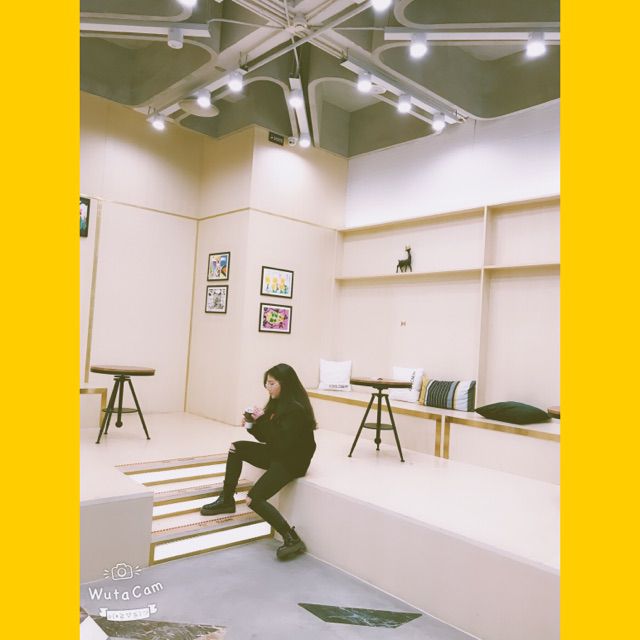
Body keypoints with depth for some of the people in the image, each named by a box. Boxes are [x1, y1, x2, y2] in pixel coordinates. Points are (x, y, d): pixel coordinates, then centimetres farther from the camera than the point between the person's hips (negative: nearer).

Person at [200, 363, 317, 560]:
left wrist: (262, 420, -25)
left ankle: (292, 539, -12)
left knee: (254, 499, -15)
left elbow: (282, 444, -27)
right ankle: (226, 501, 17)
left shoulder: (295, 409, -24)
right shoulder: (278, 403, 4)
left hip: (291, 461, -10)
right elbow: (267, 438, 9)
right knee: (237, 448, 7)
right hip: (276, 454, 10)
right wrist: (252, 425, -8)